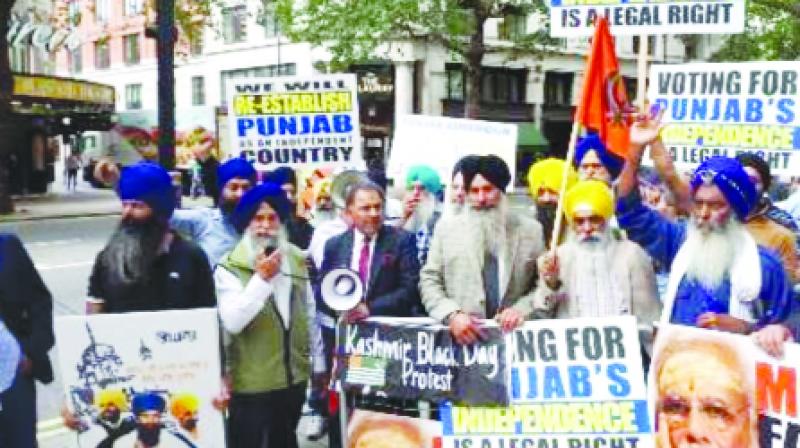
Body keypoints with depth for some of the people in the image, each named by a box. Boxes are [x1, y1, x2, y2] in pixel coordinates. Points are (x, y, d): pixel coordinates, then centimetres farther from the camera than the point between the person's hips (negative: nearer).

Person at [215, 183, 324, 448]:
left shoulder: (297, 260, 5)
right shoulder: (229, 268, -12)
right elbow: (232, 322, -25)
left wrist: (318, 361, 14)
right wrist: (261, 278, -29)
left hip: (294, 375, 5)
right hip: (251, 382, -5)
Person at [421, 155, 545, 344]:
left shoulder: (530, 229, 9)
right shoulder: (447, 228, 10)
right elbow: (429, 281, 8)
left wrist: (522, 309, -7)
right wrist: (452, 315, -7)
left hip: (512, 334, 0)